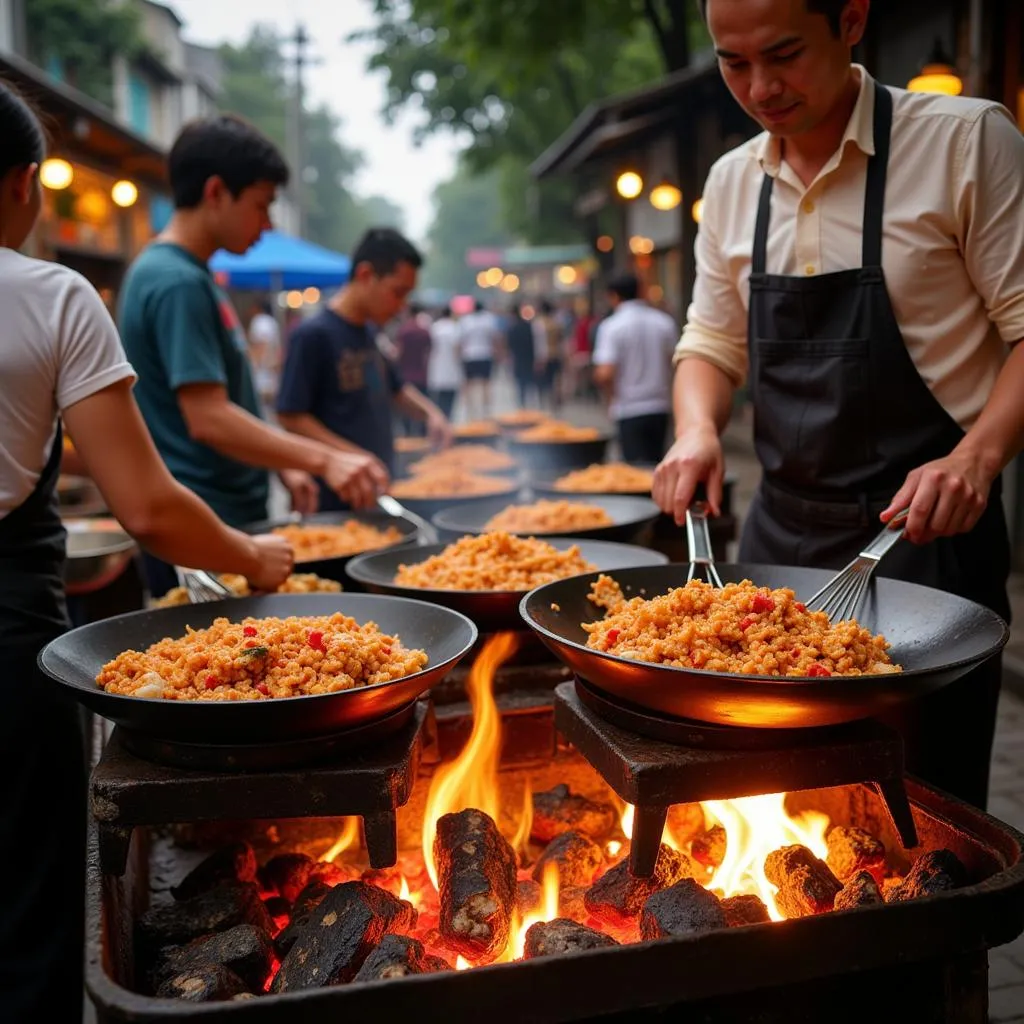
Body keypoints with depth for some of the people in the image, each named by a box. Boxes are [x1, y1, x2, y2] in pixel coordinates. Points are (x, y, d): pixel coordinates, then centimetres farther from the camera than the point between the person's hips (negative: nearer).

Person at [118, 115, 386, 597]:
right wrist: (323, 459, -26)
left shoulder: (189, 274, 12)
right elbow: (209, 420, -24)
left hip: (233, 514, 9)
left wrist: (282, 464, 15)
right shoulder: (178, 282, -17)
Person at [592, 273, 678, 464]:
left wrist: (611, 395, 1)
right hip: (661, 407, 5)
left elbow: (604, 374, -19)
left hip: (629, 410, -5)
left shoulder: (612, 326, -11)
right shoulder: (664, 322, 2)